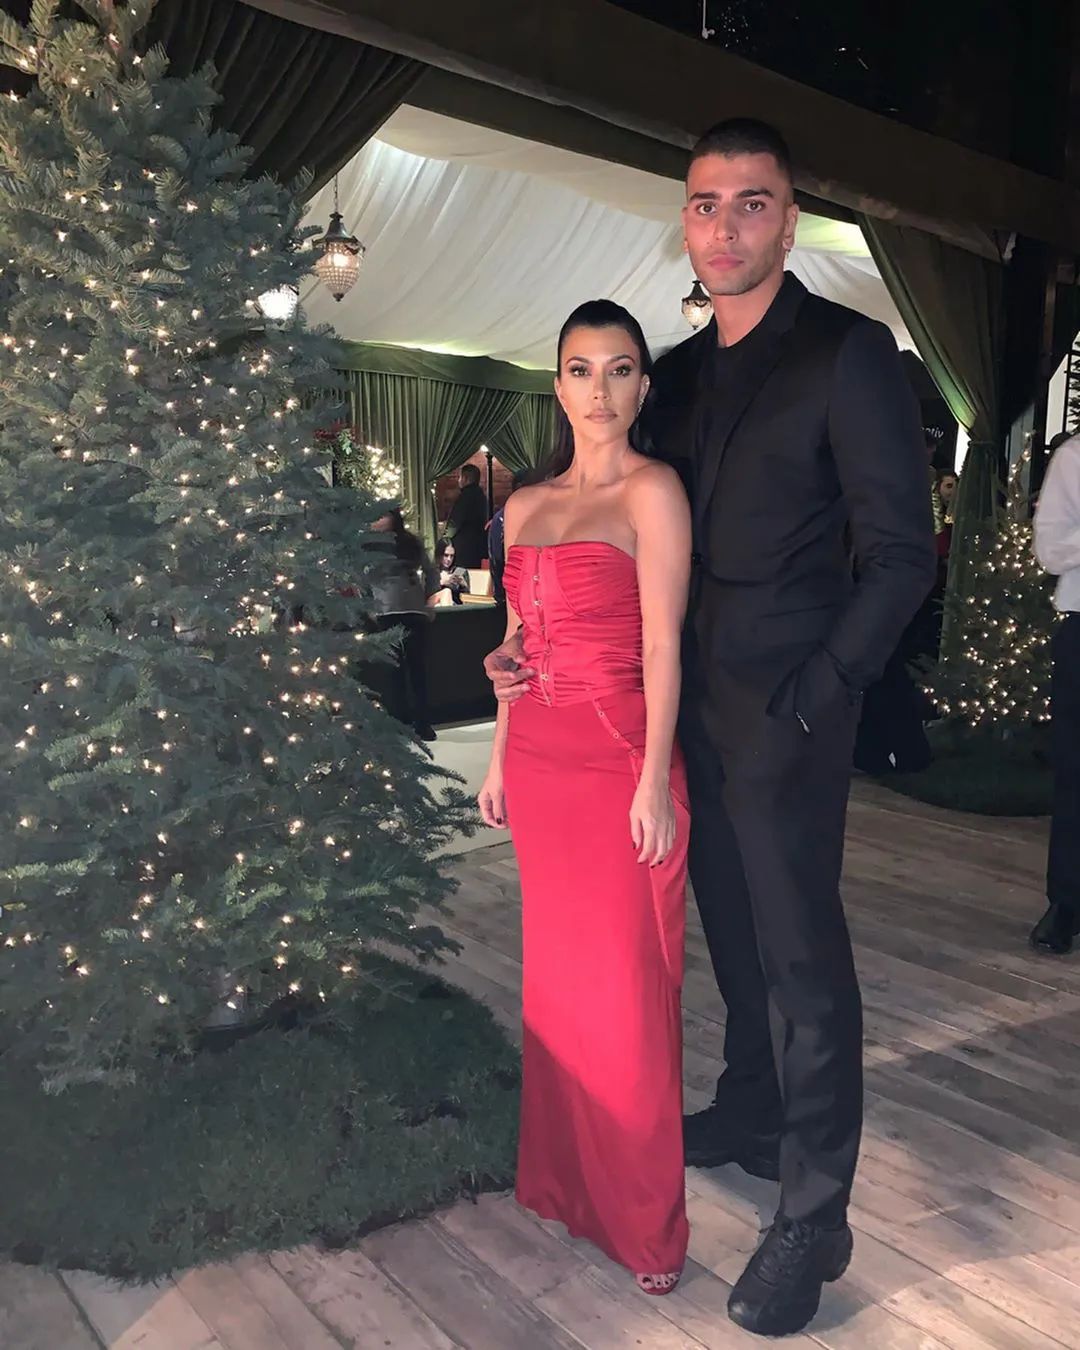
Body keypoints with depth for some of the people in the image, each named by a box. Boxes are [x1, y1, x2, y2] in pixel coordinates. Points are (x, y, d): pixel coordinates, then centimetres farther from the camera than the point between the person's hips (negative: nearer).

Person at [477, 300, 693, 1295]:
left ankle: (643, 1217, 19)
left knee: (625, 984, 2)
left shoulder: (652, 491, -6)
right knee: (553, 970, 15)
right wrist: (501, 759, 14)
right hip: (539, 758, 6)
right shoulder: (526, 506, 13)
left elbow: (662, 645, -11)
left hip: (619, 759, -6)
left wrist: (655, 780, -15)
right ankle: (561, 1176, 33)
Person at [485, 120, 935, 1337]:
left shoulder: (849, 353, -7)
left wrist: (809, 698, -15)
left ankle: (813, 1219, 17)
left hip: (786, 713, -6)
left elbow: (901, 554, -10)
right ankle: (749, 1116, 39)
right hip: (694, 702, 6)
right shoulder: (678, 369, 12)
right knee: (733, 927, 18)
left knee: (800, 948, 2)